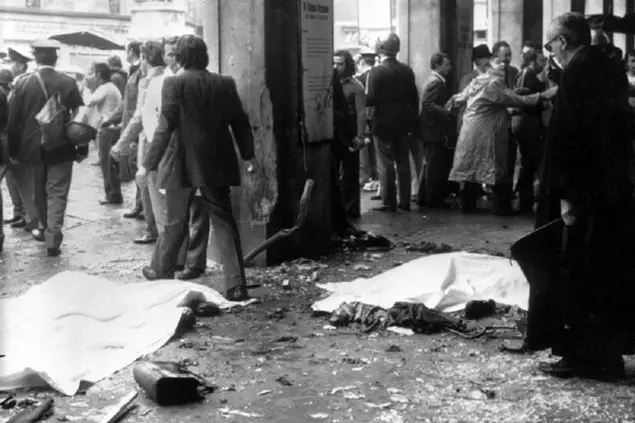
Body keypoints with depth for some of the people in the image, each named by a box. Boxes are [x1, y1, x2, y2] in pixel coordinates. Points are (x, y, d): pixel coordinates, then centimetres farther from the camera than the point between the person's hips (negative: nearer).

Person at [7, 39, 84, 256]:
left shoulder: (22, 84, -6)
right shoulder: (68, 83, -9)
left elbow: (13, 121, -3)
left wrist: (13, 151, 5)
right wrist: (82, 148, 1)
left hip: (33, 148, 2)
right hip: (61, 149, -2)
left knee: (40, 192, 20)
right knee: (57, 194, 2)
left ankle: (46, 229, 35)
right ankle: (52, 240, -5)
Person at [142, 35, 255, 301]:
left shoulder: (175, 84, -9)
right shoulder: (225, 84, 3)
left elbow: (165, 127, -12)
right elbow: (240, 123, 7)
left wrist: (150, 164, -8)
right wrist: (248, 156, 17)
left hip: (184, 165, -3)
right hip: (218, 165, 3)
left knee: (175, 222, 13)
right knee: (224, 221, 5)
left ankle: (164, 274, 29)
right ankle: (236, 285, -2)